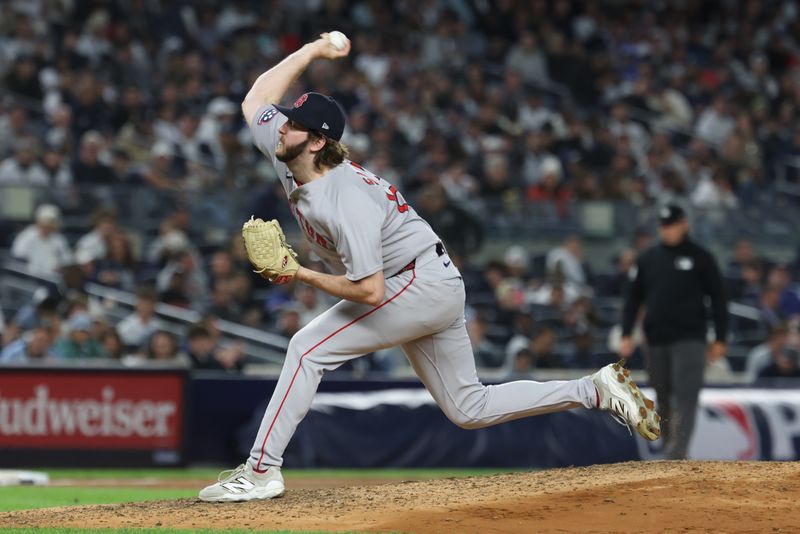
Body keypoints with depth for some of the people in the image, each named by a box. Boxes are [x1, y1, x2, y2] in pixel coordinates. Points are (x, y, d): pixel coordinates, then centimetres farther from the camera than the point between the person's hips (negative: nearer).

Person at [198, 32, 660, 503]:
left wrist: (303, 275, -23)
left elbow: (370, 291, -32)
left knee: (309, 348, -15)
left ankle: (261, 472, -15)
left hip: (423, 284, -10)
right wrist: (312, 51, 7)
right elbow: (256, 100, 9)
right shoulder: (291, 162, -2)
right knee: (469, 408, 13)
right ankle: (596, 391, 14)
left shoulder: (345, 202, -28)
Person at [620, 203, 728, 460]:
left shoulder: (701, 258, 1)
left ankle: (676, 454, -20)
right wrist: (626, 335, 4)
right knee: (663, 399, 9)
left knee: (685, 397, -13)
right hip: (655, 340, 4)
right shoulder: (648, 259, 11)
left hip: (689, 340, -4)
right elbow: (633, 297, 14)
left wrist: (720, 339, -1)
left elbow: (718, 298, 3)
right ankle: (670, 446, 20)